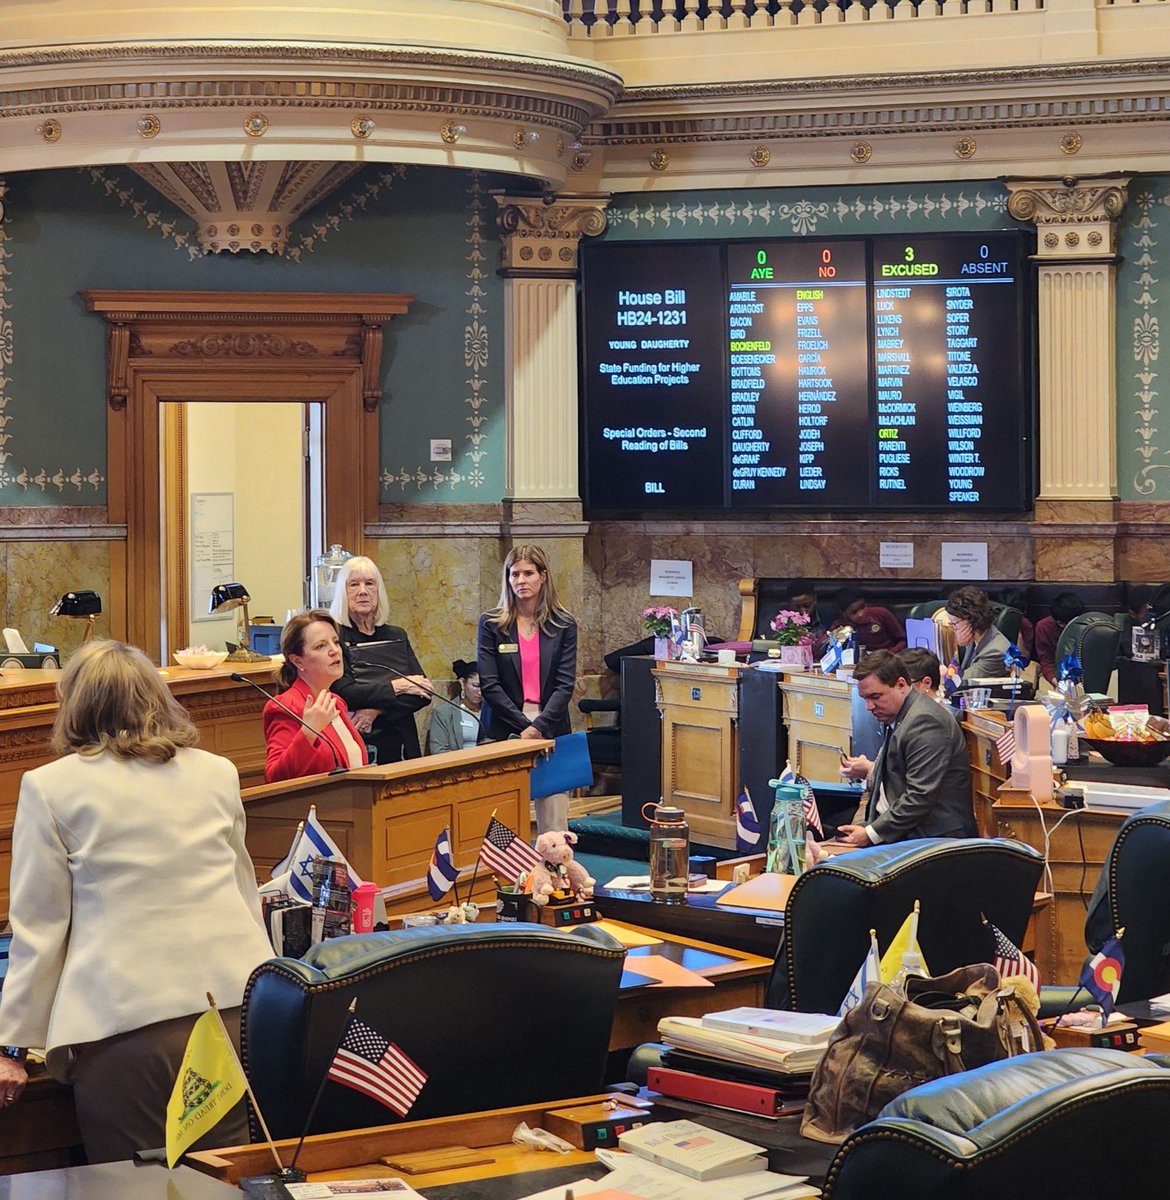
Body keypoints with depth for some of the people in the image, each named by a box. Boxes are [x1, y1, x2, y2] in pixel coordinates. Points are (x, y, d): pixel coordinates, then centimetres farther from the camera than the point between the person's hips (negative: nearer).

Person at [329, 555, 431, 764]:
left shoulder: (396, 636, 13)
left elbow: (424, 694, 3)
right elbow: (344, 693, -15)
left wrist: (378, 710, -12)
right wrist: (398, 686, -7)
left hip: (400, 747, 4)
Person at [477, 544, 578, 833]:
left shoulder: (563, 625, 7)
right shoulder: (491, 624, 4)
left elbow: (565, 684, 1)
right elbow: (489, 684, -2)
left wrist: (539, 726, -12)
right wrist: (523, 725, -10)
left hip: (551, 730, 1)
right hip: (504, 731, -1)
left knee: (553, 822, -3)